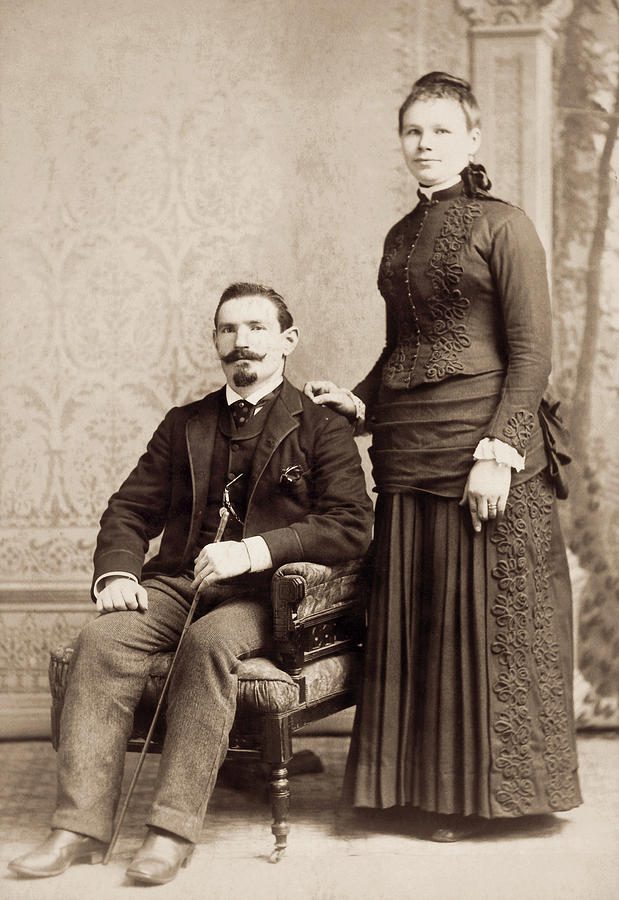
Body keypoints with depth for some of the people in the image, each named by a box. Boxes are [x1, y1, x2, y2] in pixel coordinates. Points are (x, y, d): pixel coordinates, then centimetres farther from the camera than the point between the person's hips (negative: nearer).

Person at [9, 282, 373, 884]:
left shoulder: (321, 428, 7)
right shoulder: (184, 425, 21)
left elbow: (351, 527, -7)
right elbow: (130, 509, 18)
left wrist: (254, 551, -19)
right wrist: (117, 571, -5)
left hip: (266, 593, -4)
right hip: (177, 582, 4)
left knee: (210, 641, -36)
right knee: (101, 639, -25)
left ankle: (173, 829, -30)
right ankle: (81, 825, -24)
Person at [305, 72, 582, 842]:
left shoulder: (504, 228, -3)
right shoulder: (401, 238, 16)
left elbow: (531, 354, -8)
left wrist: (499, 453, -17)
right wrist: (359, 402, 9)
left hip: (479, 442, -6)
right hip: (404, 450, 6)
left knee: (478, 615, 0)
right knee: (410, 617, 8)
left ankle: (479, 791, 13)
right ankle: (425, 780, 20)